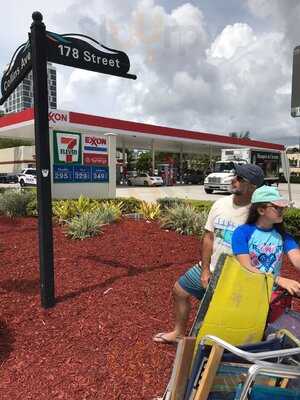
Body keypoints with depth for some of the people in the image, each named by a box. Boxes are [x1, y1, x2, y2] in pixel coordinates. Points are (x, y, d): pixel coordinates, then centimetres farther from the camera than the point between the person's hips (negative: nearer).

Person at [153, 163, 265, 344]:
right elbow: (209, 237, 0)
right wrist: (205, 270, -3)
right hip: (210, 268, 6)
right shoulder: (220, 204, -5)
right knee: (180, 290, 16)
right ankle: (179, 333, 39)